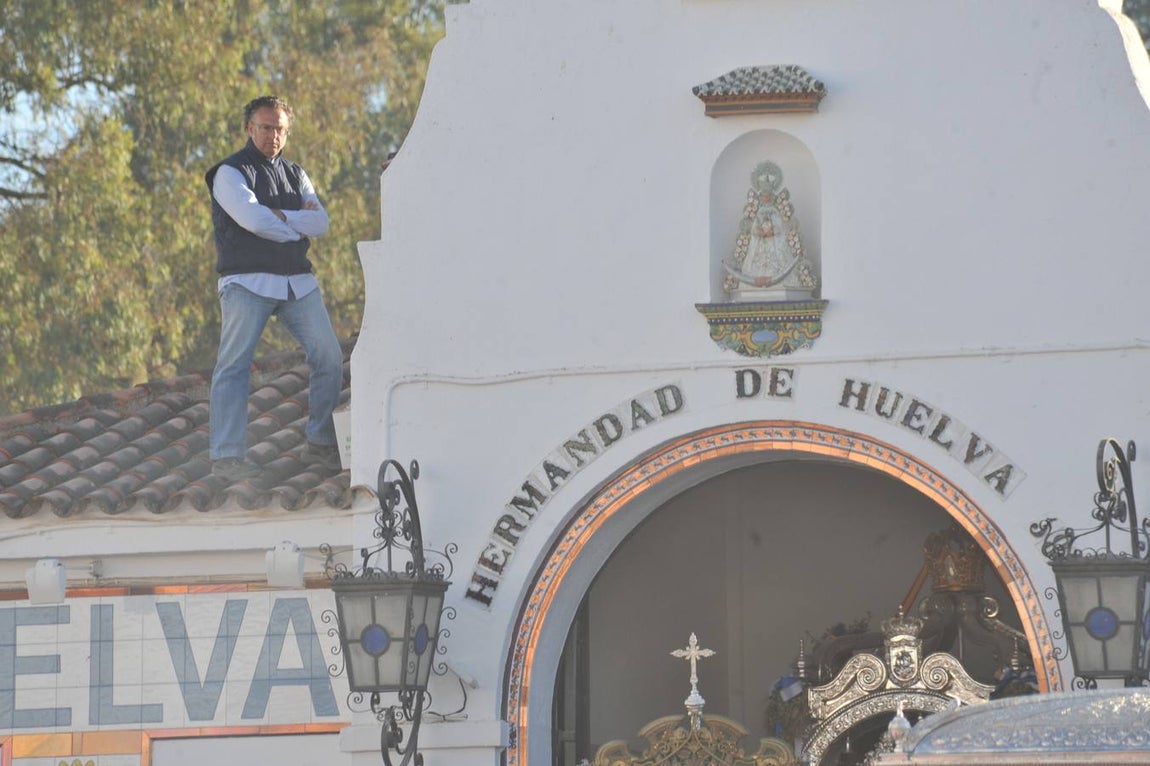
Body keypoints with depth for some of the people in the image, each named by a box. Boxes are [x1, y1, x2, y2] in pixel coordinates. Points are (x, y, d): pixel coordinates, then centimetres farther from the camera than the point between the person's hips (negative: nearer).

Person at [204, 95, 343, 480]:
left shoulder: (295, 174, 17)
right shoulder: (231, 172, -1)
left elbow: (321, 222, 3)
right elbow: (253, 220, -16)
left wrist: (278, 216, -10)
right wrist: (299, 228, -4)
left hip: (297, 282, 6)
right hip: (247, 281, -6)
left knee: (329, 357, 1)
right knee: (234, 365, -10)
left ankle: (321, 442, 13)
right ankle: (226, 455, -14)